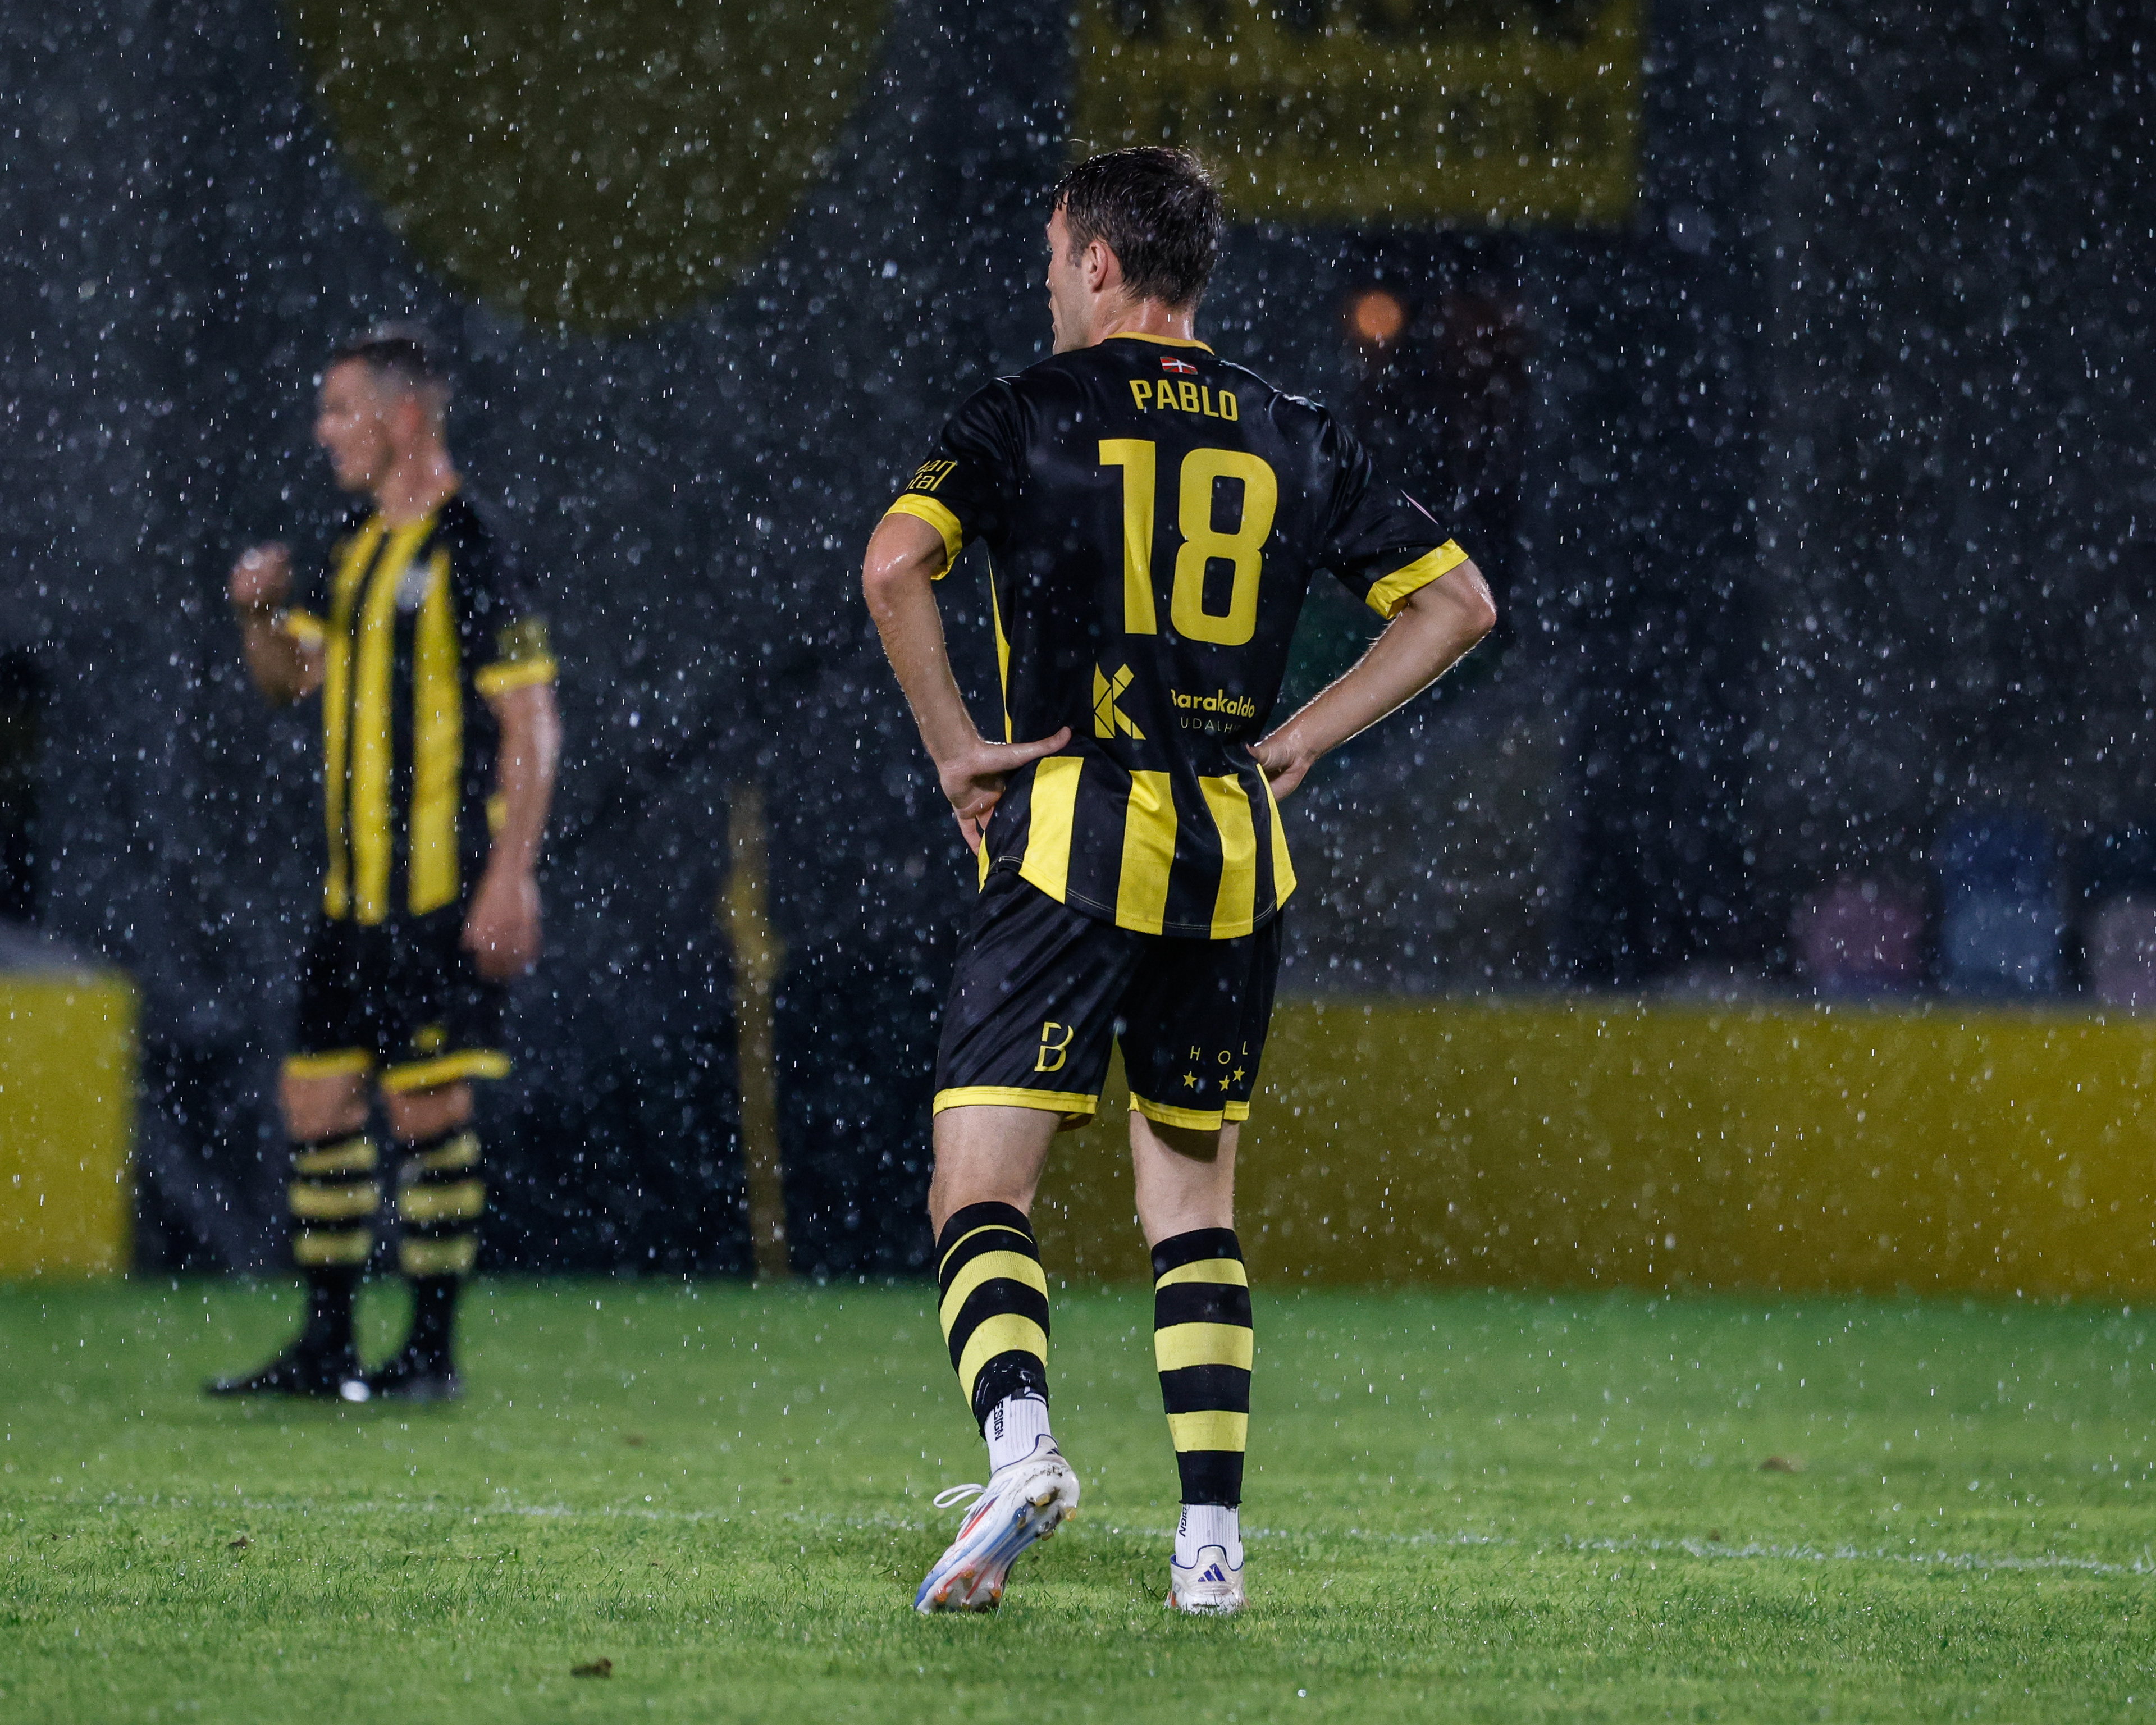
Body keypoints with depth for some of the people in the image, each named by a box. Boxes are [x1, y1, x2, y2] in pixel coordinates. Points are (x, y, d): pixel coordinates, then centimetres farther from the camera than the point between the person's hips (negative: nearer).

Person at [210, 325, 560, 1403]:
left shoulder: (470, 553, -12)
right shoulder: (360, 547, 14)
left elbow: (532, 722, -14)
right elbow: (290, 676, 23)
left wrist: (510, 877, -19)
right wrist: (260, 612, 1)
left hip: (442, 893, -9)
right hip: (353, 888, 9)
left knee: (428, 1109, -6)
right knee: (318, 1102, 9)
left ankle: (432, 1353, 0)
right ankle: (326, 1349, 16)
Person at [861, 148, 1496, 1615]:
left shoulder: (1034, 414, 0)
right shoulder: (1295, 440, 12)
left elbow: (895, 564, -15)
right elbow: (1458, 600, 14)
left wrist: (955, 747, -5)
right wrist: (1297, 741, 13)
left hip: (1075, 833, -4)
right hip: (1237, 856, 4)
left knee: (982, 1189, -5)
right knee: (1194, 1196, 14)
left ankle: (1021, 1450, -31)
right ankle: (1213, 1537, 6)